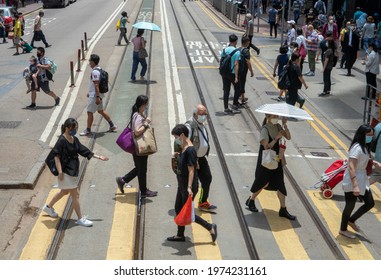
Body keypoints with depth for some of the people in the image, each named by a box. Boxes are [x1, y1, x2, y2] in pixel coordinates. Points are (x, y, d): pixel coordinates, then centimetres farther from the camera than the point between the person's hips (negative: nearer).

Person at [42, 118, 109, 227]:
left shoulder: (75, 140, 6)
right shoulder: (61, 141, -17)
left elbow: (84, 151, 13)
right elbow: (56, 156, -19)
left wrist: (99, 157, 12)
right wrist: (60, 172, -24)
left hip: (73, 171, 9)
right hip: (66, 172, -9)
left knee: (65, 191, 24)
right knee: (75, 194, -3)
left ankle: (48, 207, 43)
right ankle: (80, 219, 7)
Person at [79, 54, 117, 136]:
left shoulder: (94, 71, -21)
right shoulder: (99, 69, 10)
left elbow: (96, 85, -24)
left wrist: (97, 97, -25)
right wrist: (90, 93, 26)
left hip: (94, 96, -10)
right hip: (99, 95, 10)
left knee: (90, 112, 0)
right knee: (100, 110, 20)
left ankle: (88, 130, 8)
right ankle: (112, 125, 25)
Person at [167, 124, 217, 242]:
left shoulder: (190, 150, -22)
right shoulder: (184, 148, 7)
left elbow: (191, 170, -26)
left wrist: (189, 187, -30)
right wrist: (178, 156, 9)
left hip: (187, 187, -10)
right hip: (182, 185, 10)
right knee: (178, 209, 16)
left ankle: (210, 227, 9)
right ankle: (180, 235, 29)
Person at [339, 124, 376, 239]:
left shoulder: (364, 147, 6)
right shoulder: (357, 148, -23)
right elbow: (351, 167, -29)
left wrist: (373, 162, 7)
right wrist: (355, 186, -34)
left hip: (362, 181, 9)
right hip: (352, 183, -9)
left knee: (370, 203, 15)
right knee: (350, 206, 6)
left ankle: (351, 220, 33)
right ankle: (343, 229, 27)